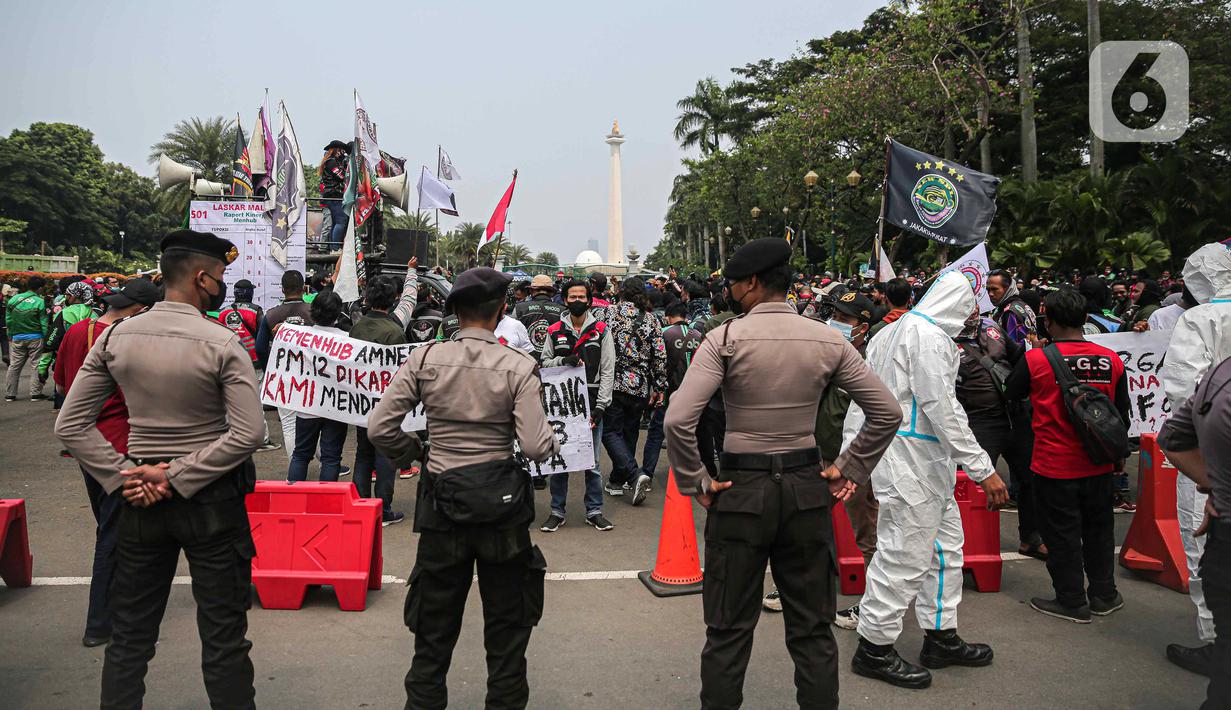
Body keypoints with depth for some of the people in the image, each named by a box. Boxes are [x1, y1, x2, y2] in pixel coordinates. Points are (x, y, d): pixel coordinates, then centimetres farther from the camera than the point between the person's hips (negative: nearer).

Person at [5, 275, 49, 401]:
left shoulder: (13, 299, 2)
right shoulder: (40, 302, -10)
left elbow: (8, 320, 7)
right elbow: (44, 323, -10)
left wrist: (10, 336, 17)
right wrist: (46, 338, -1)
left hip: (17, 338, 4)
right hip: (35, 338, -4)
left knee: (14, 365, 11)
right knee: (38, 365, 4)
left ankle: (9, 394, 14)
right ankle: (36, 393, 3)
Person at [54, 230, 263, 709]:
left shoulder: (116, 337, -1)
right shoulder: (221, 344, -14)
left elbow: (71, 426, 1)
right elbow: (247, 434, -20)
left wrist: (125, 476, -3)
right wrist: (178, 477, -13)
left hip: (142, 499, 4)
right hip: (212, 498, -4)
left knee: (129, 633, 17)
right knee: (223, 634, 7)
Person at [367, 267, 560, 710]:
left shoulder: (424, 359, -5)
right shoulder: (518, 366, -12)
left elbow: (380, 427, -7)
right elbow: (536, 447, -17)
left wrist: (412, 455, 10)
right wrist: (554, 442, 5)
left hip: (441, 505, 2)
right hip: (503, 507, -2)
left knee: (434, 627, 17)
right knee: (507, 624, 16)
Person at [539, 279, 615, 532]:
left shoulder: (601, 330, 3)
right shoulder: (555, 331, 6)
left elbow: (608, 371, -1)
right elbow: (543, 363, 11)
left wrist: (600, 406, -9)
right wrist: (564, 361, -10)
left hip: (591, 404, -1)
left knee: (592, 461, 6)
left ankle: (594, 511, 17)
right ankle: (557, 511, 16)